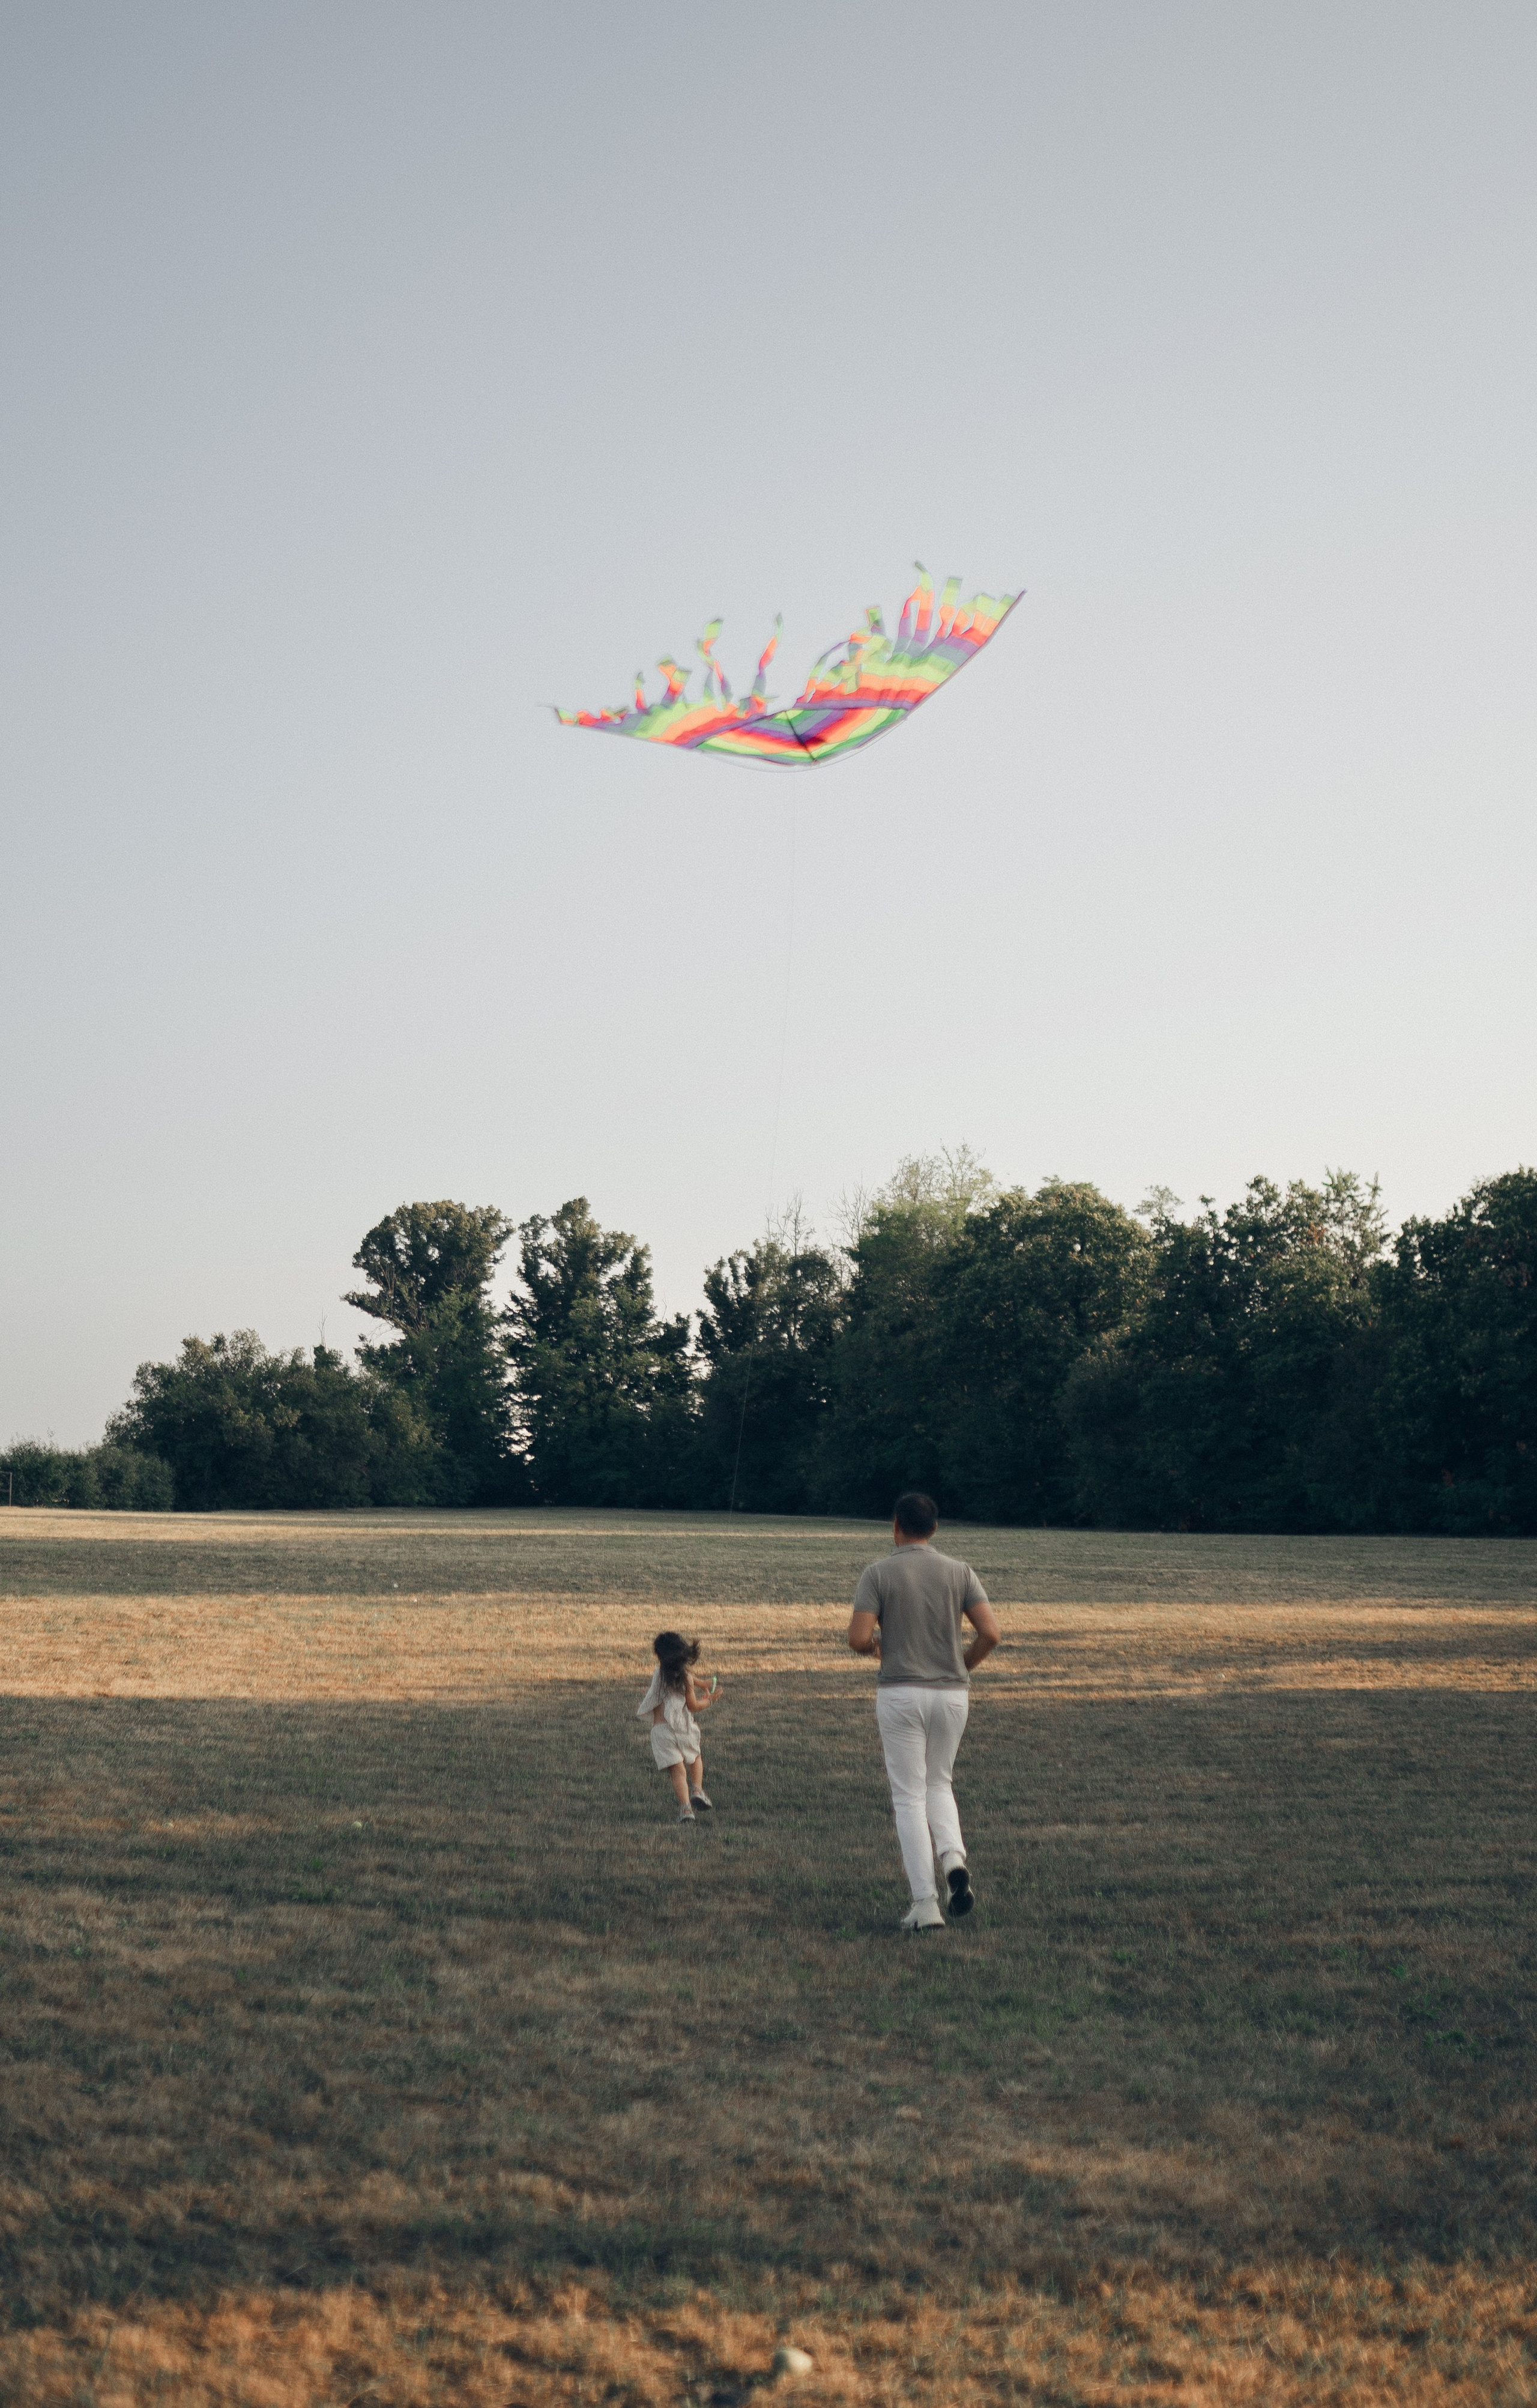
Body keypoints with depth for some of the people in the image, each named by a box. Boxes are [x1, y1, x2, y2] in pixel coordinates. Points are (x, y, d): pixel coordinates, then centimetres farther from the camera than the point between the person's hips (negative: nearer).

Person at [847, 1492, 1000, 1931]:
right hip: (951, 1693, 3)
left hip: (900, 1694, -3)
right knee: (938, 1784, 22)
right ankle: (953, 1859, -6)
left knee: (909, 1796, 4)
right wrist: (963, 1666, 11)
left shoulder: (878, 1573, -5)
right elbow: (991, 1634, -7)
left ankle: (925, 1906, -1)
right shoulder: (959, 1573, 2)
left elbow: (858, 1638, -14)